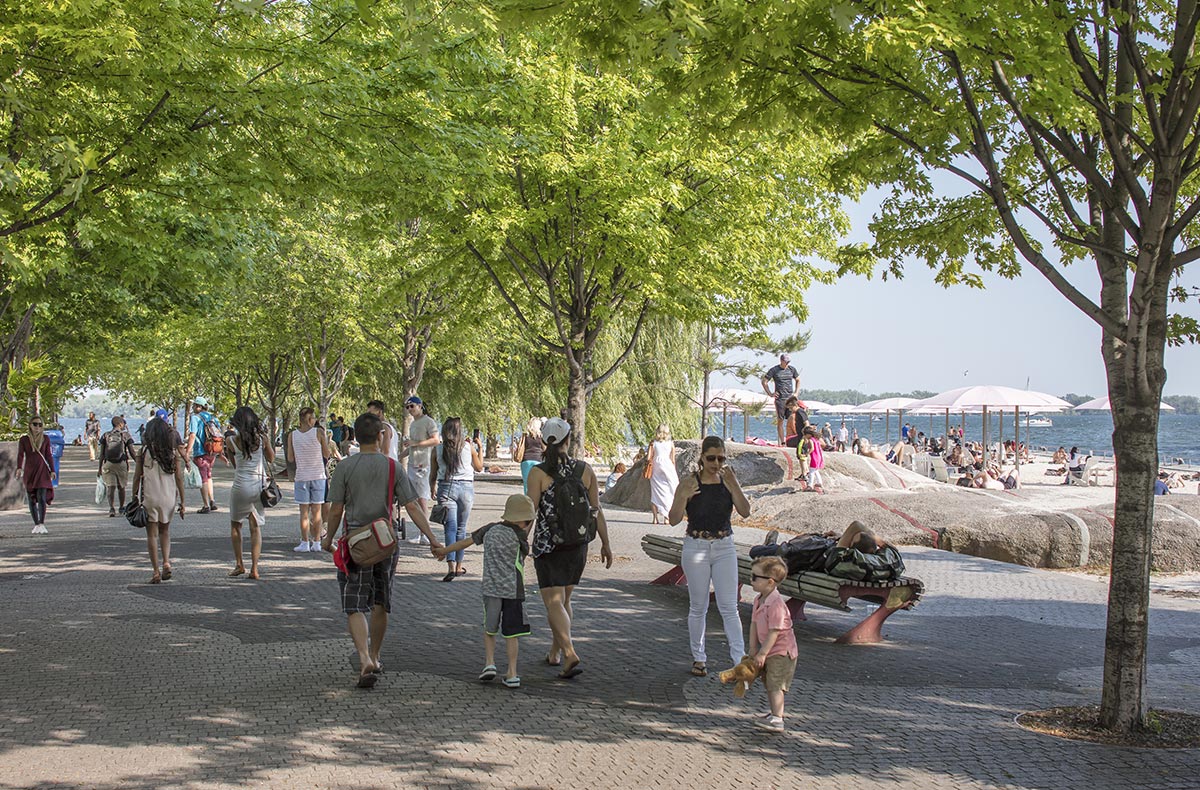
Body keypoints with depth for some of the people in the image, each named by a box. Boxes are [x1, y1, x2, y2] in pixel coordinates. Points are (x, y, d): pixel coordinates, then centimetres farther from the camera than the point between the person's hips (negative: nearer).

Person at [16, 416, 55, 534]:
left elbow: (48, 455, 8)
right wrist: (19, 468, -20)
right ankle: (36, 525, 12)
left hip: (42, 471, -1)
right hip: (29, 471, 1)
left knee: (41, 497, -15)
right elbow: (20, 455, -4)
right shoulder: (24, 440, 4)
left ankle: (42, 525, -20)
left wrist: (52, 470, 1)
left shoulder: (45, 439, 7)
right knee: (31, 499, 4)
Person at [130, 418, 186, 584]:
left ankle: (156, 572, 2)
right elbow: (179, 478, 0)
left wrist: (134, 497, 5)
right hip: (169, 497, 2)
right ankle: (166, 562, 1)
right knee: (164, 531, 21)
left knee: (152, 534, 5)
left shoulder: (144, 451, -6)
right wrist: (182, 502, 5)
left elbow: (137, 477, -5)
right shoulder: (173, 452, -1)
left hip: (149, 498, -2)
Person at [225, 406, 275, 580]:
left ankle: (239, 564, 17)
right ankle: (254, 568, 1)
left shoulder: (233, 442, -8)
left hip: (241, 486, -2)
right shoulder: (262, 438, -3)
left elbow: (234, 464, 6)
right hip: (260, 485, 2)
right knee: (256, 527, 8)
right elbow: (271, 458, 13)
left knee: (235, 524, 18)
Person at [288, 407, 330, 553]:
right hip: (318, 475, -1)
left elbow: (290, 457, 4)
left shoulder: (292, 435, -2)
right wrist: (326, 441, 16)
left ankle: (305, 543, 3)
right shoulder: (319, 432, -7)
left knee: (304, 511, 5)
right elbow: (327, 455, 0)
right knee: (316, 511, 6)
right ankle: (316, 542, 6)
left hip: (301, 476, 1)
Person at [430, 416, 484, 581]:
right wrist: (480, 448, 25)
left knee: (450, 527, -6)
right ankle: (458, 566, 19)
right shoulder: (468, 447, 0)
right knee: (461, 528, 13)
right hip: (466, 487, 1)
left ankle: (451, 566, -24)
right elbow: (479, 467, 14)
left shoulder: (438, 450, 0)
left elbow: (433, 474, 9)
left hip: (446, 487, -1)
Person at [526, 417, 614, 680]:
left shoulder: (539, 472, -10)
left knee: (554, 602, -4)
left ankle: (570, 654, -20)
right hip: (578, 544, 4)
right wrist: (606, 543, 10)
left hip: (547, 544, -4)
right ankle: (554, 653, 30)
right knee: (564, 599, 20)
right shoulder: (585, 470, -1)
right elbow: (596, 510, 2)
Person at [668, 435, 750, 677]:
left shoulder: (728, 480, 2)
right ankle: (699, 658, 19)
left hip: (724, 548, 2)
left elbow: (745, 512, -8)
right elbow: (673, 520, -8)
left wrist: (733, 484, -18)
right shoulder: (690, 483, -6)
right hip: (696, 547, -2)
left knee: (729, 607, -2)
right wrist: (683, 497, -26)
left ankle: (739, 659, -3)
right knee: (698, 608, 7)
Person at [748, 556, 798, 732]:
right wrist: (753, 647, 3)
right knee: (769, 684, 19)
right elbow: (754, 624, 8)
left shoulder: (776, 604, -27)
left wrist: (762, 653, -22)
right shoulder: (759, 600, 3)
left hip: (781, 652, -10)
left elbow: (774, 632, -26)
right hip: (769, 651, 10)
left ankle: (777, 720, -9)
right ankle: (776, 712, 32)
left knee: (775, 685, -10)